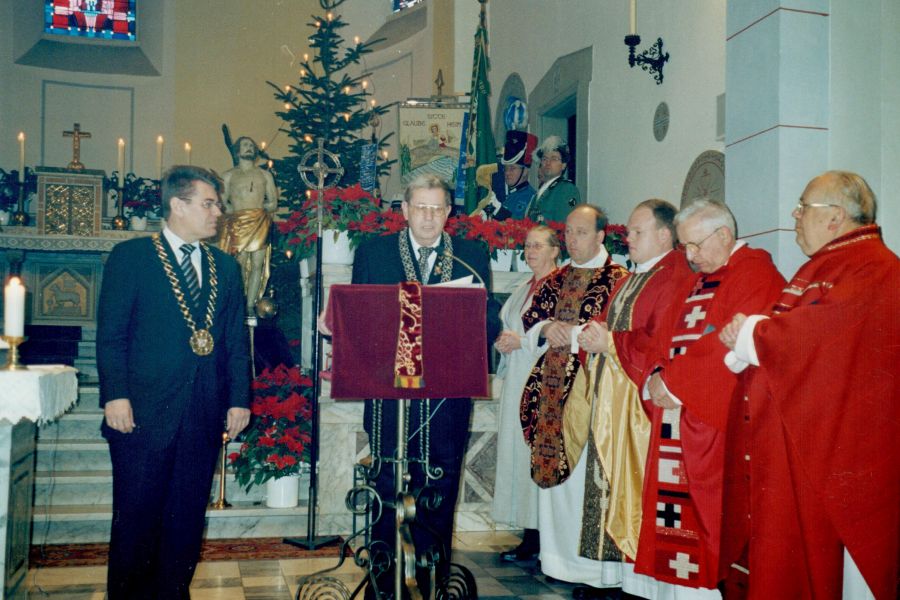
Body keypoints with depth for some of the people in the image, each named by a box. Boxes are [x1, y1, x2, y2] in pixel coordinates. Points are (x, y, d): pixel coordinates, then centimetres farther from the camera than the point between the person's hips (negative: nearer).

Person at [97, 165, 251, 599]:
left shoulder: (226, 267, 14)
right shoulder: (130, 256, 1)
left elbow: (237, 340, 12)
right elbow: (110, 334, -4)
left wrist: (239, 399, 5)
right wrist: (115, 396, -13)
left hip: (205, 413, 4)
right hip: (143, 411, -4)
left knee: (187, 518, 10)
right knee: (136, 515, 3)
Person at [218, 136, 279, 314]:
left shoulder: (265, 175, 18)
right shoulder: (229, 175, 13)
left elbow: (274, 204, 16)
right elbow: (221, 202, 6)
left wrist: (261, 207, 4)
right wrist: (235, 210, -4)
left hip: (260, 224, 2)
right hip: (237, 225, -2)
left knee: (257, 265, -5)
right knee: (238, 265, -10)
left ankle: (250, 306, -1)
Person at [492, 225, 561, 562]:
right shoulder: (522, 290, 21)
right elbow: (507, 328, 25)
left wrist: (523, 340, -13)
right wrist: (503, 343, 4)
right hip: (517, 381, 8)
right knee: (516, 452, 5)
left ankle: (537, 541, -1)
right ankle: (530, 537, 12)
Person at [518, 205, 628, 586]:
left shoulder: (618, 279, -2)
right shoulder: (554, 281, 17)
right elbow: (529, 320, 17)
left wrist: (571, 333, -15)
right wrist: (547, 328, -5)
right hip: (551, 386, 6)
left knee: (583, 471, -6)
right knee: (550, 467, 9)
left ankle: (586, 559, 3)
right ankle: (555, 553, 20)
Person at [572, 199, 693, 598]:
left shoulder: (675, 279, -11)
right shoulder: (630, 280, 19)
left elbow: (663, 341, -21)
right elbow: (608, 326, 23)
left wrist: (610, 343, -13)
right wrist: (593, 337, 0)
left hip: (641, 402, -9)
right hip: (610, 399, 9)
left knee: (635, 486, -4)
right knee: (608, 484, 10)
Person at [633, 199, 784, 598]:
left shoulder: (755, 275, -6)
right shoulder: (694, 284, 21)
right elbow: (665, 342, 17)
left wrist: (672, 381, -14)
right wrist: (655, 378, -3)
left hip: (719, 424, -8)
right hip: (675, 420, 8)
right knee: (673, 528, 7)